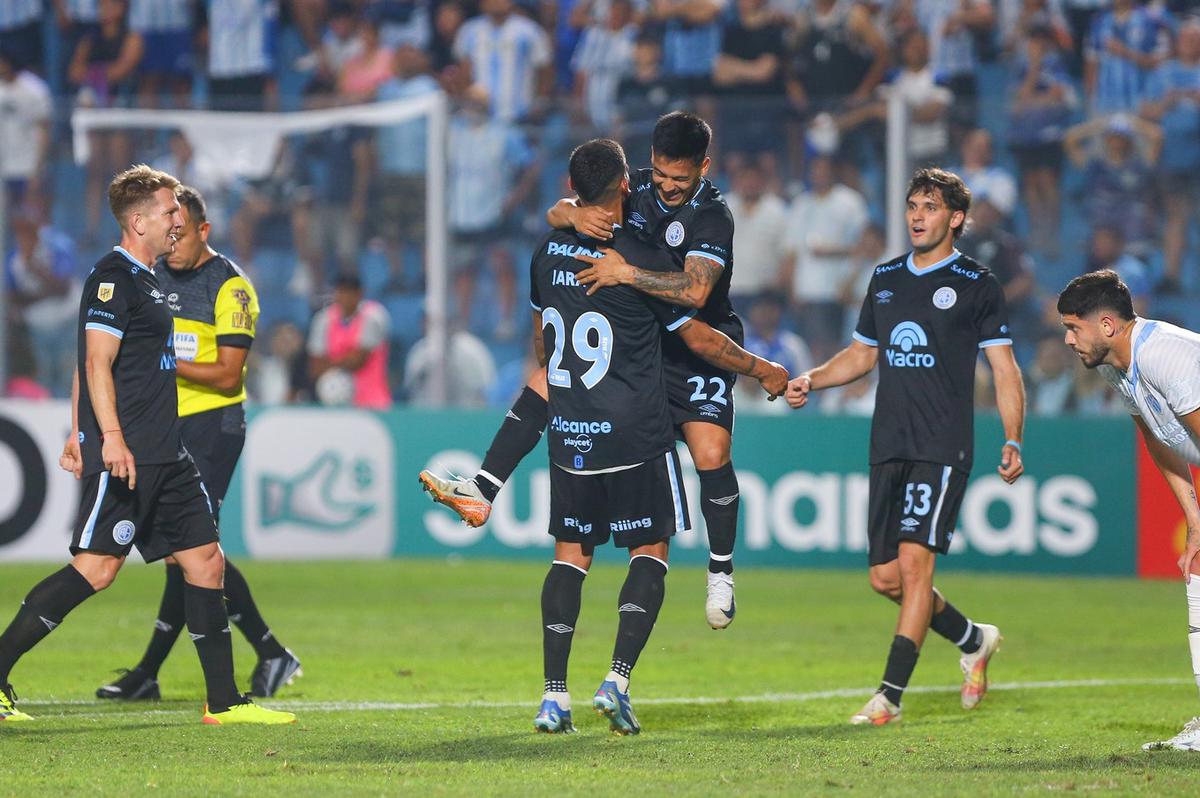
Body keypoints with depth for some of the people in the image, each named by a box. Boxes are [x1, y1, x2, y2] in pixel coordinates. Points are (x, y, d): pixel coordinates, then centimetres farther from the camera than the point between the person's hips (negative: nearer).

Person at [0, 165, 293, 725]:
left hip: (163, 456, 10)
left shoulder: (141, 280, 20)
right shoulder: (113, 279, -10)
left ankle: (224, 701, 10)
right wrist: (111, 438, -26)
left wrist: (78, 434, 26)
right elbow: (96, 363, -19)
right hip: (124, 455, -10)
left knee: (206, 560, 7)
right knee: (95, 569, -13)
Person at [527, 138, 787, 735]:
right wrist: (763, 370, 11)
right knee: (650, 552, 6)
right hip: (636, 438, -4)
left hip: (570, 438, 4)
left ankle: (554, 696, 2)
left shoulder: (547, 254, 4)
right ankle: (617, 681, -10)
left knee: (570, 553, 10)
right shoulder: (644, 259, -11)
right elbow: (700, 338, -4)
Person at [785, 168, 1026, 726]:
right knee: (886, 576, 6)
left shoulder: (976, 285, -1)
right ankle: (974, 641, 30)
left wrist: (1012, 442, -11)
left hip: (943, 448, -6)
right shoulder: (886, 278, 15)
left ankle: (890, 695, -15)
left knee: (914, 560, -16)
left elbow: (1005, 370, -2)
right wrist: (812, 380, 9)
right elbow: (863, 353, 26)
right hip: (888, 445, 6)